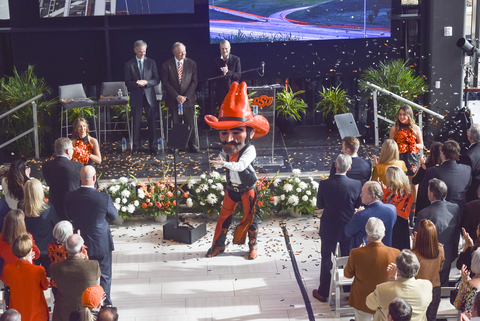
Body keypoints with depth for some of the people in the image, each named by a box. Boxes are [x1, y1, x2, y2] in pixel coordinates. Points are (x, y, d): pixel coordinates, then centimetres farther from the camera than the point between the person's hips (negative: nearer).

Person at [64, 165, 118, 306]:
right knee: (105, 276, 16)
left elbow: (69, 216, 2)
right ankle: (105, 303, 24)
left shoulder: (69, 197, -15)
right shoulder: (104, 198, -23)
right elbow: (114, 216, -6)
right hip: (101, 244, -3)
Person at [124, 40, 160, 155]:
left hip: (149, 96, 1)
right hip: (136, 97, -1)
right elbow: (127, 82, 0)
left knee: (152, 122, 3)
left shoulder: (151, 62, 6)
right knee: (136, 123, 4)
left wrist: (146, 82, -15)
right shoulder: (129, 64, 3)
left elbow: (156, 80, 3)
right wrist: (137, 84, -20)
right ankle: (136, 146, 15)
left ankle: (153, 145, 12)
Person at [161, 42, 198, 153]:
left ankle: (192, 144, 14)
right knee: (176, 124, 2)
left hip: (188, 98, 1)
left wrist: (185, 96, -9)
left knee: (190, 123, 2)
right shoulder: (167, 65, 0)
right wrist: (176, 96, -12)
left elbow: (194, 82, 1)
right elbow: (166, 83, -3)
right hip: (173, 100, -1)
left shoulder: (192, 63, 3)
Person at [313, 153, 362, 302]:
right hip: (348, 229, 1)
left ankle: (323, 292, 25)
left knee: (326, 260, 15)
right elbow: (358, 205, -5)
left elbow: (319, 205, -7)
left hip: (329, 229, -1)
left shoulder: (324, 184, -19)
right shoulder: (356, 185, -19)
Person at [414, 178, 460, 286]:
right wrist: (453, 254, 15)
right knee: (443, 287, 22)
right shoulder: (455, 208, -12)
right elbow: (457, 234, 1)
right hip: (447, 257, 5)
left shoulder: (423, 214, -27)